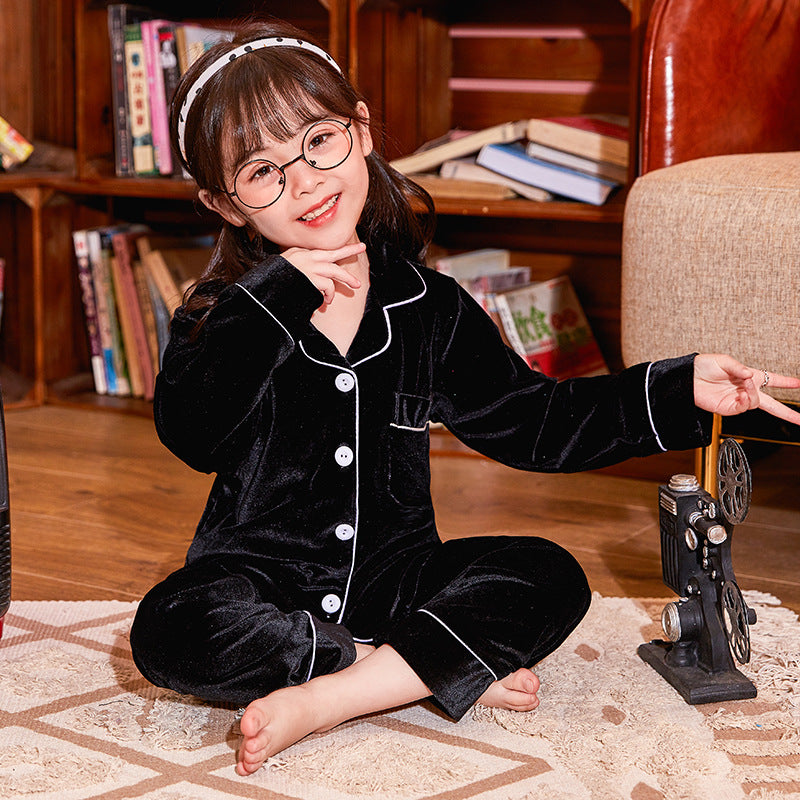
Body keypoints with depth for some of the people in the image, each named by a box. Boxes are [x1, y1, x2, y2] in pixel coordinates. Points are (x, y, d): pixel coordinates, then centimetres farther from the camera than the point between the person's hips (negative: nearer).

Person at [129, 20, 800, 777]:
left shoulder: (430, 309, 2)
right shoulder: (227, 312, -5)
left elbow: (532, 420, 8)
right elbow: (190, 435, -23)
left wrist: (682, 389, 0)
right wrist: (276, 297, -27)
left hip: (395, 576, 3)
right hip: (265, 580, -2)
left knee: (549, 577, -18)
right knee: (169, 630, -32)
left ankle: (321, 700, -27)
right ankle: (439, 668, -22)